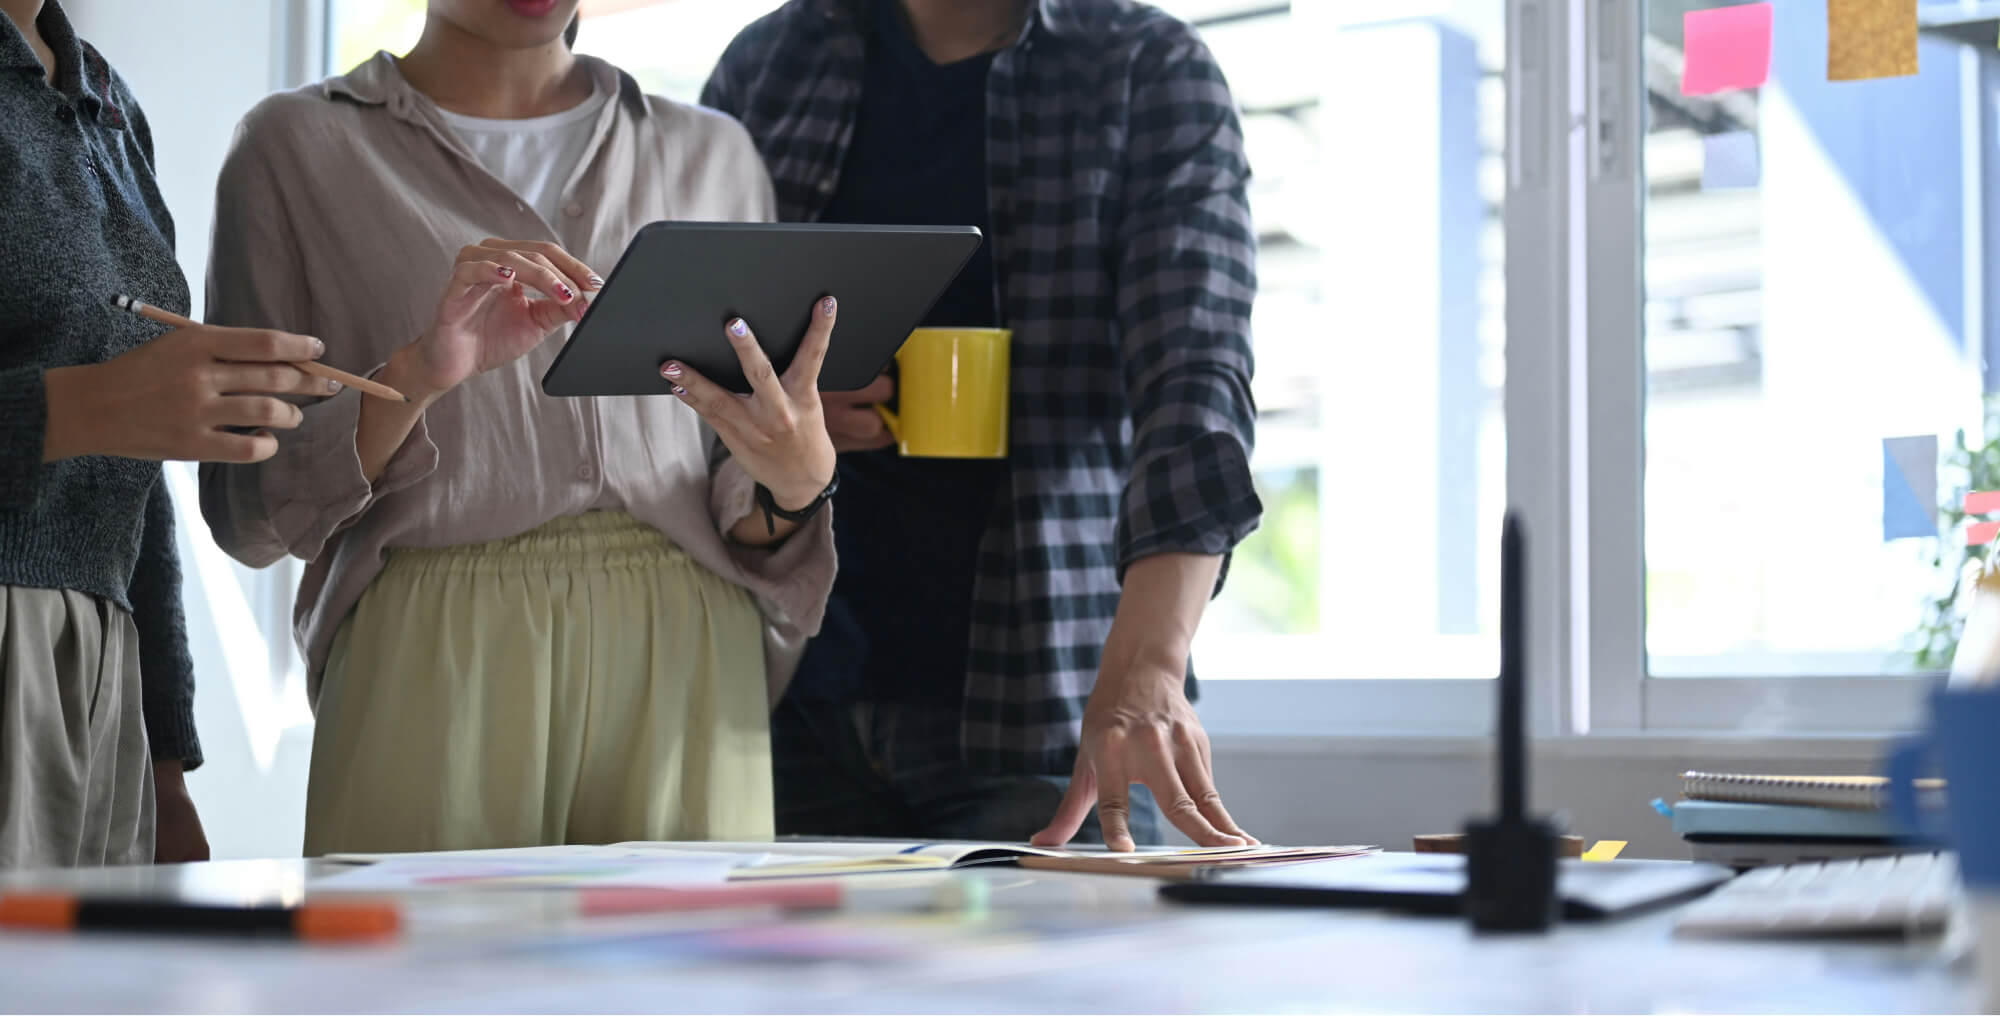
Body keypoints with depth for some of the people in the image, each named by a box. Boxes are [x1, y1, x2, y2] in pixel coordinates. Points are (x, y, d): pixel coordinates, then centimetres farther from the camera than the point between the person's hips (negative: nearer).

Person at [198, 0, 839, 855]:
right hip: (433, 658, -2)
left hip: (681, 657, 3)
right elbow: (248, 507, 0)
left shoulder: (714, 155, 15)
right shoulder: (300, 144, 7)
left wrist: (797, 479, -8)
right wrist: (419, 375, -15)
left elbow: (752, 534, 14)